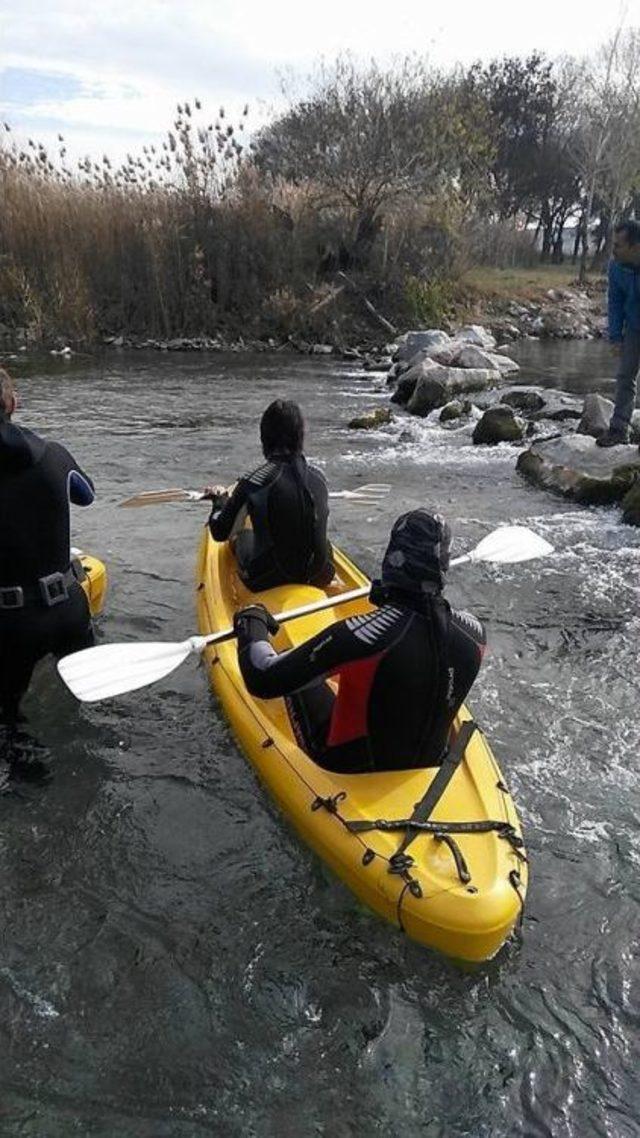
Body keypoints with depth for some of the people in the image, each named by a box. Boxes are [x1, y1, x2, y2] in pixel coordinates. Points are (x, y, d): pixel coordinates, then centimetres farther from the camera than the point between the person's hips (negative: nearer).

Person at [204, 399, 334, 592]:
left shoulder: (252, 484, -18)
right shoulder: (318, 477, -6)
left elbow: (221, 534, -7)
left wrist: (219, 499, 14)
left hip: (267, 582, -3)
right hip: (319, 577, 3)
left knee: (243, 536, 26)